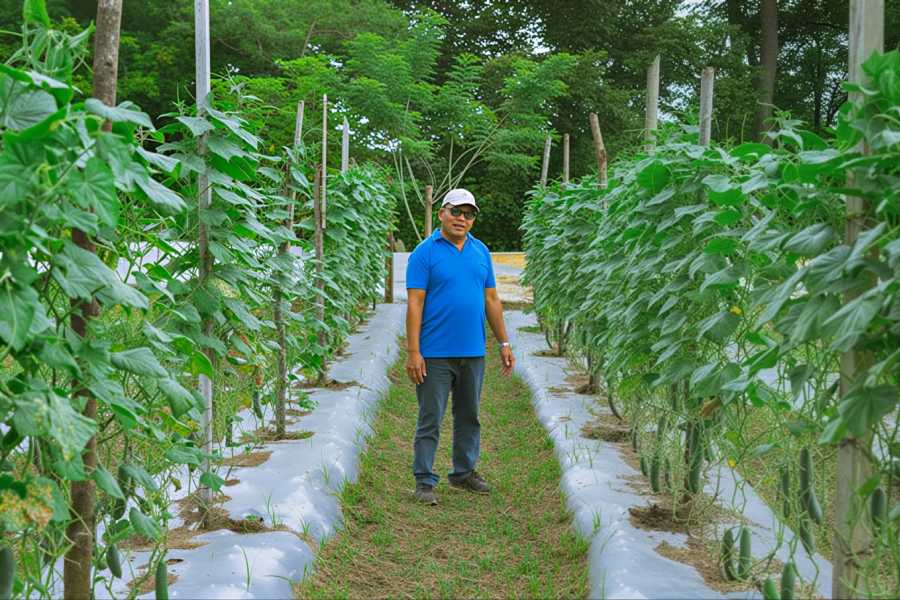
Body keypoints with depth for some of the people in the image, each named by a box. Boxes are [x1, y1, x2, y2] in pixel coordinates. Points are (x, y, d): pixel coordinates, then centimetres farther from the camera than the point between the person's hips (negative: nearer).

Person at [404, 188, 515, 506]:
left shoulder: (481, 252, 10)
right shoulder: (425, 253, -6)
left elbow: (491, 300, 13)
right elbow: (414, 304, -10)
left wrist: (504, 343, 9)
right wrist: (413, 352, -16)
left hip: (473, 353, 5)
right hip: (436, 355, -5)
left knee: (469, 417, 15)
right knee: (430, 420, 1)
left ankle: (464, 473, 29)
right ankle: (424, 481, 9)